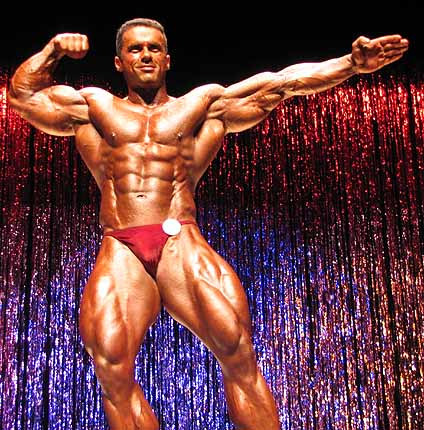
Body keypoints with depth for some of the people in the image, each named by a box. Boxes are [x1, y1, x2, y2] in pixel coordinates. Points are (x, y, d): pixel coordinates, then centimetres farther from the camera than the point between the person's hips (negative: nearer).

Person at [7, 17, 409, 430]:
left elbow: (283, 82, 14)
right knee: (111, 369, -18)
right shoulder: (93, 105, 23)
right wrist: (52, 49, 15)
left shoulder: (204, 103, 19)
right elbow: (21, 94, 25)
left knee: (238, 350, -18)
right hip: (119, 250, 1)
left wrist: (351, 62, 7)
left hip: (181, 242, 0)